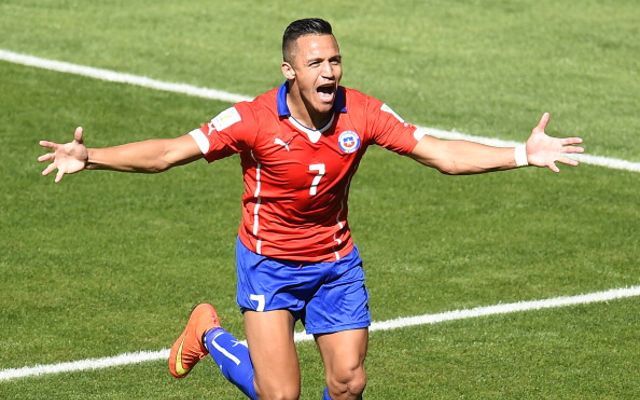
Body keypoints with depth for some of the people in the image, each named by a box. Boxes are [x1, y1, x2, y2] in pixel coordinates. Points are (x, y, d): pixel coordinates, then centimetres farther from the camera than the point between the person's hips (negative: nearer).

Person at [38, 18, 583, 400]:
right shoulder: (255, 120, -22)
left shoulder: (362, 114, -14)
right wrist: (88, 158, -33)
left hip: (337, 263, 3)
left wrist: (525, 154, -22)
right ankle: (209, 335, 21)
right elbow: (169, 152, -21)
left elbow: (442, 154, -13)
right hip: (269, 263, -3)